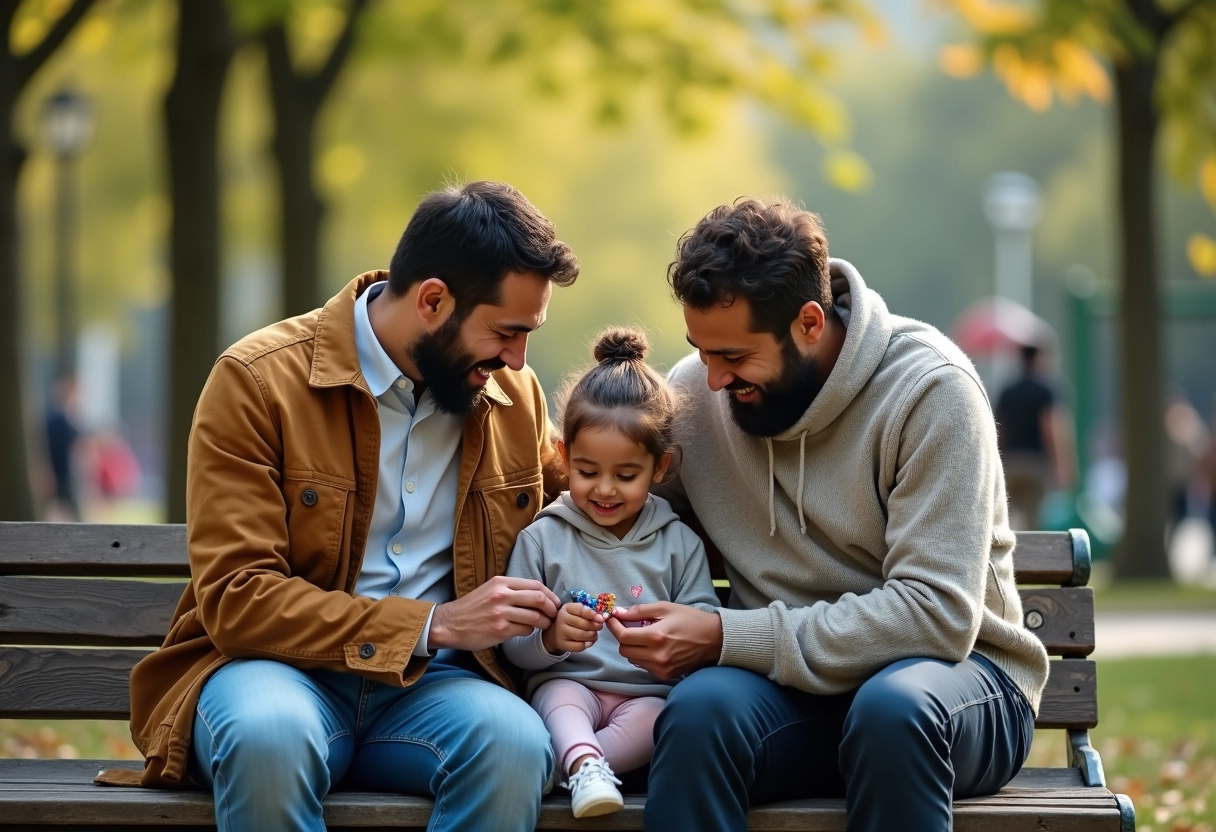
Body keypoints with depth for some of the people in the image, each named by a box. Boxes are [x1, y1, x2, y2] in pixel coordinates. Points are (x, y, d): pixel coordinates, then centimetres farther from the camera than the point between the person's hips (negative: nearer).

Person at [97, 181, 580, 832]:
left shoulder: (514, 394, 9)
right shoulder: (256, 381, -8)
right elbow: (234, 598, -14)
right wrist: (434, 624, -18)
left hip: (432, 681, 4)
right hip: (283, 669, -3)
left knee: (516, 741, -33)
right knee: (269, 734, -40)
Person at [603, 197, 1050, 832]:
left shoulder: (930, 390, -14)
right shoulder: (694, 392, 0)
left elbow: (936, 614, -21)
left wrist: (726, 637, -24)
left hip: (951, 670, -2)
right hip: (796, 684, 3)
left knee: (892, 705, -38)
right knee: (702, 705, -32)